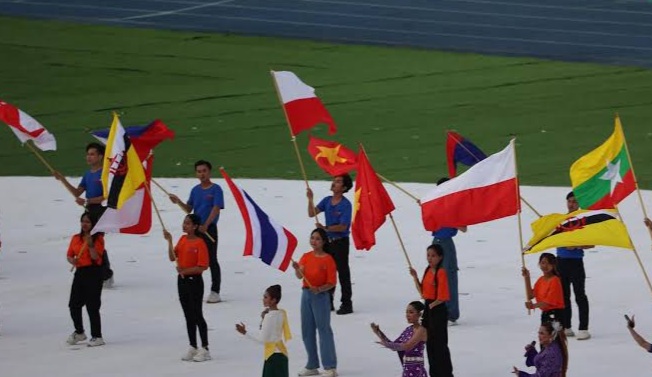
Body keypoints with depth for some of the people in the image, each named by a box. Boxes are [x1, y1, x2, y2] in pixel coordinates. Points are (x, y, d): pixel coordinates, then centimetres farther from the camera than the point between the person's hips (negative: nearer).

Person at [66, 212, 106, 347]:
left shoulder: (98, 238, -5)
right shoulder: (76, 238, 12)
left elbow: (96, 257, -14)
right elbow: (69, 254, 14)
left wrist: (90, 244, -27)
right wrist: (72, 260, -8)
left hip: (93, 273, -6)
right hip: (80, 272, 6)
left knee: (92, 306, -6)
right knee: (74, 305, 10)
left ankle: (97, 337, 2)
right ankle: (79, 332, 30)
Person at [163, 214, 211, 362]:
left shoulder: (200, 243, -15)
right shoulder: (182, 239, 7)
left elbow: (203, 266, -20)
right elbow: (173, 257, 1)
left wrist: (185, 270, -23)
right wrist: (169, 241, -10)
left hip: (194, 281, -7)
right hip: (182, 280, 7)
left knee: (197, 315, -2)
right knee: (188, 315, 12)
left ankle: (205, 349, 5)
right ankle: (193, 348, 20)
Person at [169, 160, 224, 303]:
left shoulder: (216, 189, -7)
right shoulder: (195, 190, 11)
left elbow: (216, 209, -15)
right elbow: (189, 209, 13)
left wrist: (205, 225, -24)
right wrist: (179, 202, -7)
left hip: (209, 228, -6)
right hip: (196, 228, 6)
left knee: (212, 260, -4)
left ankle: (215, 292, -1)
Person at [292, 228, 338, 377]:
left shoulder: (328, 259, -8)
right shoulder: (306, 257, 7)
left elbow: (332, 282, -10)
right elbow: (299, 276, -2)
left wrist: (319, 289, -26)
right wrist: (297, 269, -24)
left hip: (321, 296, -6)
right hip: (306, 295, 6)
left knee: (324, 330, -6)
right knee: (307, 331, 10)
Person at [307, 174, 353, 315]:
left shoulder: (345, 204, -14)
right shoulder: (327, 201, 6)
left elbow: (343, 227, -19)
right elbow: (312, 213, 2)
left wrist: (326, 228, -28)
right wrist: (310, 200, -12)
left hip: (340, 242, -7)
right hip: (328, 241, 7)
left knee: (343, 273, -3)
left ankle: (347, 304, 3)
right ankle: (328, 302, 22)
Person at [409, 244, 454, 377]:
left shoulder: (441, 272, -15)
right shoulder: (428, 271, 9)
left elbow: (442, 297, -18)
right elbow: (422, 292, 12)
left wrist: (431, 305, -12)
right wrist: (415, 277, 5)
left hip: (438, 310, -9)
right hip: (428, 309, 9)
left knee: (440, 343, -3)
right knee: (429, 343, 13)